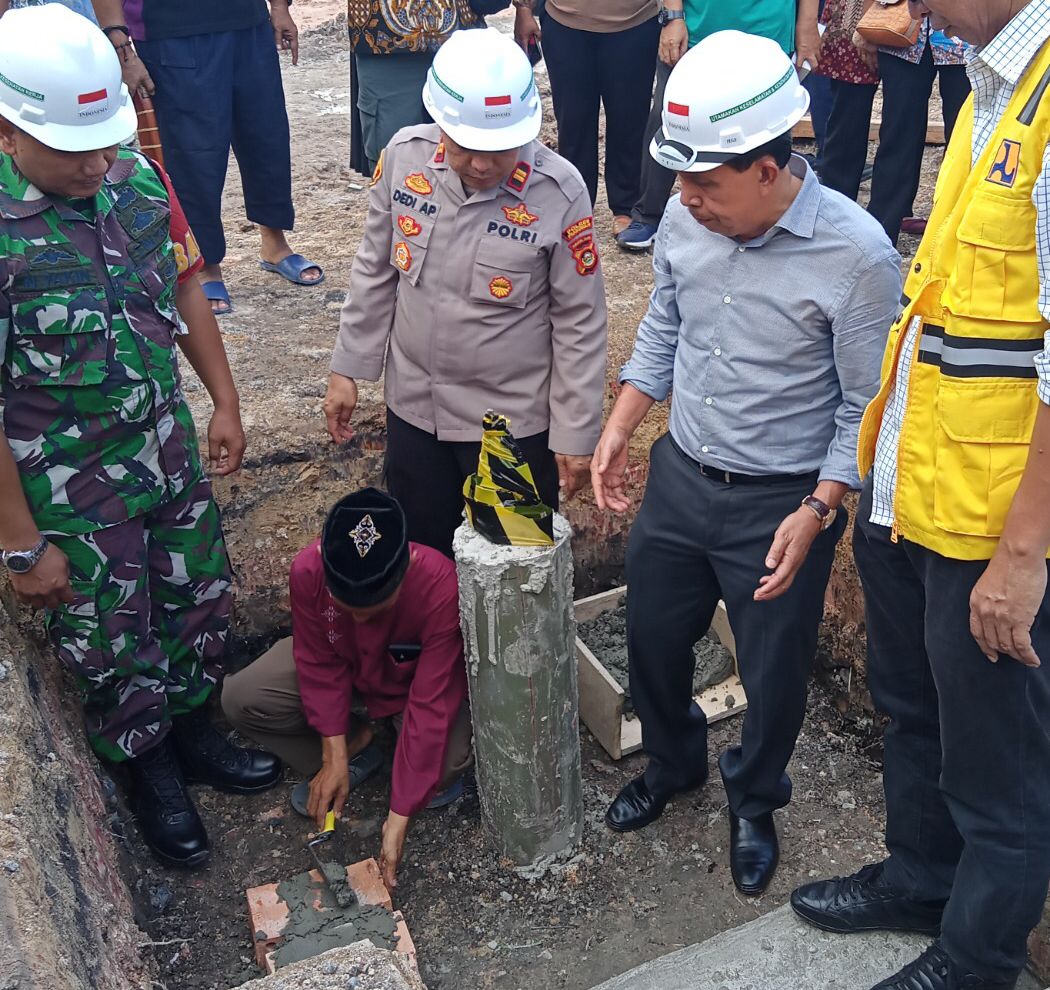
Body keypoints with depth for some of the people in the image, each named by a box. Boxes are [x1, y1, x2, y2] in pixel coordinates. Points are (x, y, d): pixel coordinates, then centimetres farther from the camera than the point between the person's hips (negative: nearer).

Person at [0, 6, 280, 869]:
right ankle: (152, 775, 41)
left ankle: (192, 730, 48)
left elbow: (184, 285, 7)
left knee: (198, 603, 21)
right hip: (70, 492, -5)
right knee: (115, 645, 14)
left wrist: (225, 401, 6)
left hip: (167, 448, 5)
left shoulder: (136, 176, -9)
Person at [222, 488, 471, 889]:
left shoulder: (442, 588, -40)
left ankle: (432, 776, 7)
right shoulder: (308, 571, -32)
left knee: (448, 759, -32)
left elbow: (429, 705, -36)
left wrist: (399, 818, -35)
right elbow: (320, 664, -17)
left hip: (418, 678, -3)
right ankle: (357, 745, 2)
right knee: (241, 699, -18)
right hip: (343, 663, 3)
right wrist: (335, 756, -20)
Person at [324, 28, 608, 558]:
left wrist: (576, 431, -7)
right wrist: (348, 369, 6)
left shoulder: (559, 192, -19)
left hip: (515, 420, -3)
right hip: (413, 408, 4)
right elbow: (375, 271, 4)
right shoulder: (404, 155, -10)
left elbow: (579, 321, -11)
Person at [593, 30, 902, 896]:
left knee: (774, 674, 13)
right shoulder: (686, 220, -8)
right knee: (653, 641, 19)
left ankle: (755, 803, 44)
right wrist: (619, 429, 3)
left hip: (781, 502, -4)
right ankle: (673, 764, 50)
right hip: (679, 477, 5)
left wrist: (817, 512, -19)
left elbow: (864, 405, -14)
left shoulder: (857, 254, -22)